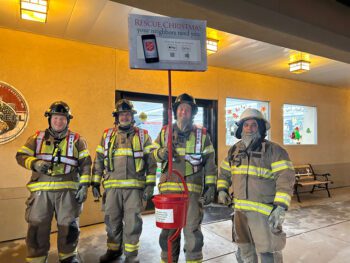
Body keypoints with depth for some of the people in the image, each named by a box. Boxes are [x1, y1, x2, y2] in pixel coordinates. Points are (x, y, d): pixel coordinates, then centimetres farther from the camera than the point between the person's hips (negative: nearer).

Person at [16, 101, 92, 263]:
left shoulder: (77, 140, 6)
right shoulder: (37, 138, 11)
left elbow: (85, 164, 3)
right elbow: (21, 155, 7)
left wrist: (84, 185, -5)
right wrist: (34, 163, -14)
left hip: (68, 190, 0)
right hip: (41, 190, 1)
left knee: (68, 226, 8)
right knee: (37, 227, 6)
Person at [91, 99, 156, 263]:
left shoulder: (143, 136, 4)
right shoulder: (107, 135, 11)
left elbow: (151, 162, 1)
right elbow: (98, 161, 13)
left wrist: (150, 185, -7)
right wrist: (95, 183, 8)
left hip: (135, 186, -2)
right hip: (112, 186, 3)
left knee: (133, 221, 3)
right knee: (112, 220, 13)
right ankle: (113, 250, 33)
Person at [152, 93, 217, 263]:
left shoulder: (202, 134, 5)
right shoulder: (165, 131, 10)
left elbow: (209, 162, 3)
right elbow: (154, 153, 15)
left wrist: (211, 187, -3)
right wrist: (161, 153, -8)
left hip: (193, 189, -2)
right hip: (168, 188, 2)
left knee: (192, 230, 2)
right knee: (168, 229, 12)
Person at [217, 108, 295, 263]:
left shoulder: (273, 150, -10)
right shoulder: (234, 150, 8)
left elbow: (285, 178, -17)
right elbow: (224, 172, 19)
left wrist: (281, 206, -25)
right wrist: (222, 189, 5)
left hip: (264, 212, -5)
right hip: (240, 210, 6)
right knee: (244, 250, 22)